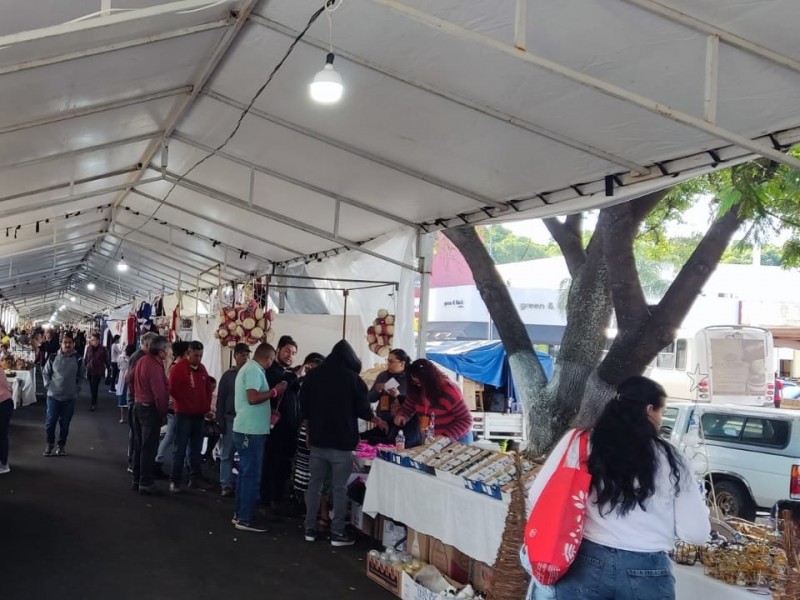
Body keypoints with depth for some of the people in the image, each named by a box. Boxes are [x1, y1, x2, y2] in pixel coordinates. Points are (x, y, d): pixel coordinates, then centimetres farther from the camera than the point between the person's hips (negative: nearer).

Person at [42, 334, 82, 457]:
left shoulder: (78, 359, -4)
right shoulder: (53, 358, -5)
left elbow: (81, 376, 7)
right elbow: (45, 373, 8)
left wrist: (77, 389, 3)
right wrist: (48, 385, 0)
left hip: (70, 397, 0)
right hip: (53, 395, 0)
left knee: (65, 423, 8)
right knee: (50, 421, 1)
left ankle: (62, 445, 21)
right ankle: (50, 444, 20)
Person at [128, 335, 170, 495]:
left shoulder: (142, 361, 3)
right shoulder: (155, 367, -24)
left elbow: (129, 378, 16)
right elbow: (160, 394, -24)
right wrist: (163, 414, -12)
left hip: (138, 405, 9)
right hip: (150, 409, -9)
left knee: (139, 445, 17)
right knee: (149, 448, 0)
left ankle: (136, 480, 26)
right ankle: (146, 484, 5)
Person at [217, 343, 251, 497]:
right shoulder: (228, 375, 4)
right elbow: (220, 399, 5)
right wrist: (220, 420, -2)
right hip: (230, 419, 0)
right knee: (227, 454, 1)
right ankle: (226, 485, 5)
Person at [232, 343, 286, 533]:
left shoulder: (248, 368, 18)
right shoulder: (254, 370, -15)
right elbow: (253, 398, -25)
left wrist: (270, 413, 17)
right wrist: (275, 391, -15)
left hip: (246, 429, 11)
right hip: (251, 430, -11)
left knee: (245, 473, 14)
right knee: (252, 475, -6)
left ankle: (240, 514, 19)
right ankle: (246, 519, -3)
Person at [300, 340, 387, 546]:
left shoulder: (313, 375, 4)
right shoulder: (353, 378, -7)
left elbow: (304, 407, 10)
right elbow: (363, 409, -4)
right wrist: (377, 420, 16)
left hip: (317, 440, 4)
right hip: (341, 442, -4)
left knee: (314, 485, 10)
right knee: (339, 489, 1)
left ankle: (310, 529, 14)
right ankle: (337, 533, 3)